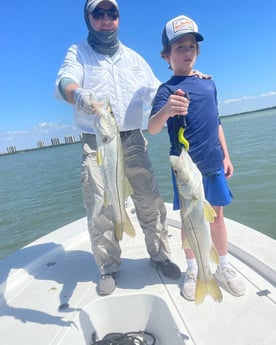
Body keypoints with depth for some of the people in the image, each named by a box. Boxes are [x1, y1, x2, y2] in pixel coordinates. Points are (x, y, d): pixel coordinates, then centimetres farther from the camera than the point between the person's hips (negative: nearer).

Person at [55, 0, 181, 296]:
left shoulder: (133, 57, 17)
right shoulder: (78, 53, 7)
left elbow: (156, 93, 20)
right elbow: (64, 81, -15)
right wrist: (77, 93, -40)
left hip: (132, 141, 3)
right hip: (95, 145, -2)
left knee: (150, 202, -1)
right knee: (99, 210, -3)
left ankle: (160, 255, 19)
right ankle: (108, 268, 15)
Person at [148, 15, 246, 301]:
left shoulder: (208, 83, 10)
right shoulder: (167, 89, -7)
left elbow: (216, 123, 17)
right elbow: (152, 128, -22)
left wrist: (226, 155, 13)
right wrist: (166, 110, -43)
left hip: (213, 163, 5)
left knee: (217, 215, 13)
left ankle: (224, 267, 32)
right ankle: (192, 271, 27)